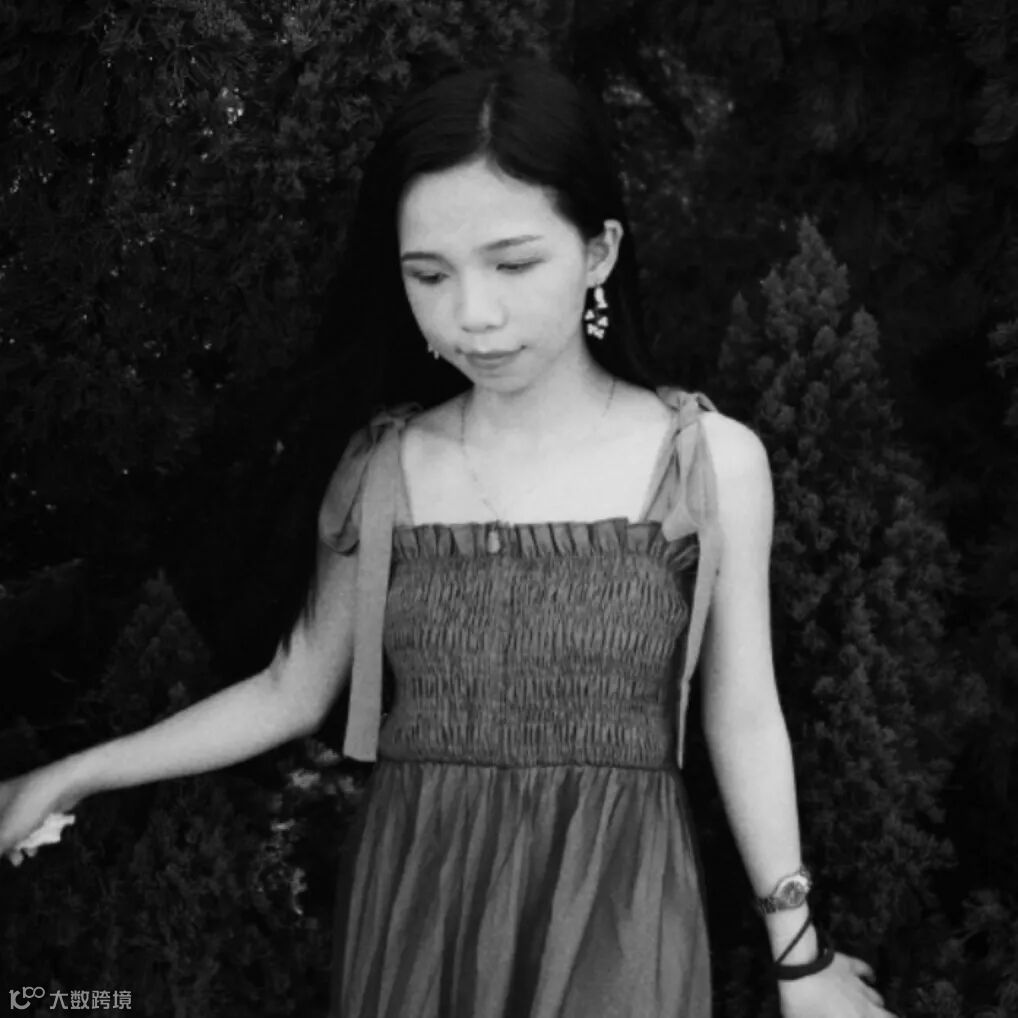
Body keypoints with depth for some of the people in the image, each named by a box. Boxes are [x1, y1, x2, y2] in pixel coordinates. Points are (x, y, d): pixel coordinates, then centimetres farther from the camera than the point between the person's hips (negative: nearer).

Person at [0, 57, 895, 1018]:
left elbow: (743, 721, 2)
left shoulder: (711, 460, -6)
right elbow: (291, 690, 9)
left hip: (615, 914, -2)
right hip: (412, 911, 2)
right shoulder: (381, 470, -1)